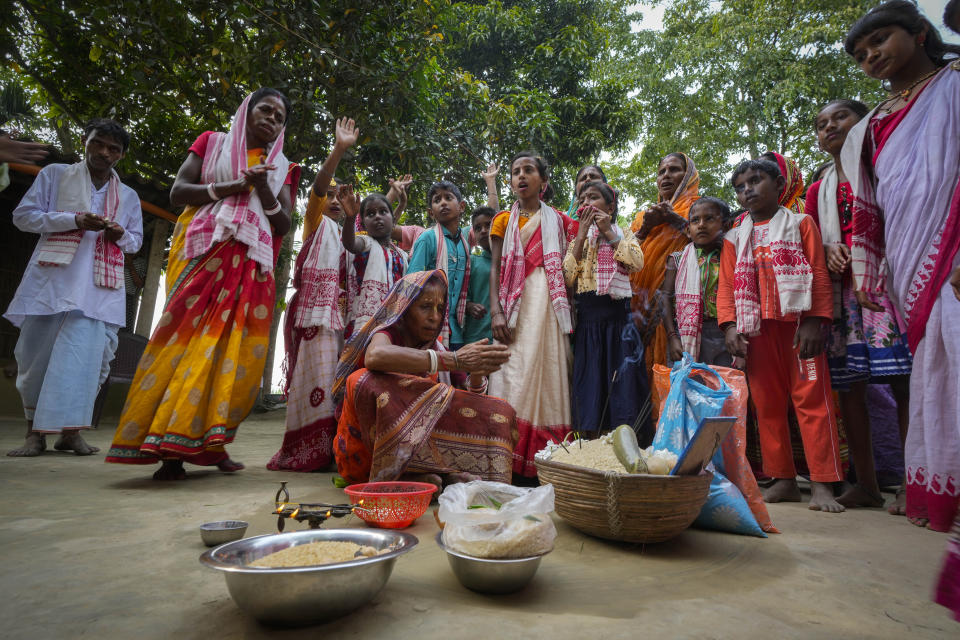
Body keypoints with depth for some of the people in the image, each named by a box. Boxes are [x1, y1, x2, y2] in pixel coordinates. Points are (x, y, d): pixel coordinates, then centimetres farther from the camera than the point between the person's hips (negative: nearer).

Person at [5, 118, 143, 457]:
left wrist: (121, 235, -2)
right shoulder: (55, 175, 11)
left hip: (100, 288, 1)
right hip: (52, 279, -1)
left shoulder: (129, 196, 18)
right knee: (37, 353, 2)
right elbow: (23, 214, 5)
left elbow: (136, 239, 22)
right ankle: (34, 430, 12)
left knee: (84, 355, -8)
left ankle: (70, 429, -4)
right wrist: (74, 219, -11)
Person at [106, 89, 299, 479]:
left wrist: (263, 190, -6)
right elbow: (178, 191, 6)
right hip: (203, 254, -2)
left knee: (234, 350, -7)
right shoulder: (212, 143, 16)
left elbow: (284, 225, 10)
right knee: (190, 337, -13)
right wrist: (229, 187, -8)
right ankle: (170, 450, -12)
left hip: (251, 264, 2)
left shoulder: (281, 167, 20)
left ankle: (208, 442, -1)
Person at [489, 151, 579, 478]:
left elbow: (568, 267, 12)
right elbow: (495, 268, 5)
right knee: (514, 377, -8)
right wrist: (496, 312, -7)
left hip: (549, 304, 1)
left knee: (548, 371, -3)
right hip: (515, 304, -1)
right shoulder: (504, 220, 14)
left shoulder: (558, 220, 16)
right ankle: (510, 460, -5)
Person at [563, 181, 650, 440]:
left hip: (617, 316, -1)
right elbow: (568, 277, -1)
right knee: (590, 382, 1)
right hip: (587, 320, 2)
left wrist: (608, 232, -6)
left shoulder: (624, 236, 12)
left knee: (622, 381, -4)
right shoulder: (577, 240, 17)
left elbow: (637, 263, -10)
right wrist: (582, 237, -1)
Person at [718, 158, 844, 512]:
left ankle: (822, 484, 1)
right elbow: (726, 284, 10)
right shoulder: (736, 237, 17)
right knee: (767, 403, 5)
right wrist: (729, 325, -5)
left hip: (797, 322, -3)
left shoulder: (801, 223, 10)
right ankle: (784, 480, 13)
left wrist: (815, 322, -11)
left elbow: (819, 274, 1)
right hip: (757, 328, 3)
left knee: (812, 399, -6)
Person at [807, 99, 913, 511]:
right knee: (848, 385, 0)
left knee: (904, 381, -10)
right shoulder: (819, 190, 22)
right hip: (842, 291, 4)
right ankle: (866, 484, 8)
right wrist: (828, 252, -2)